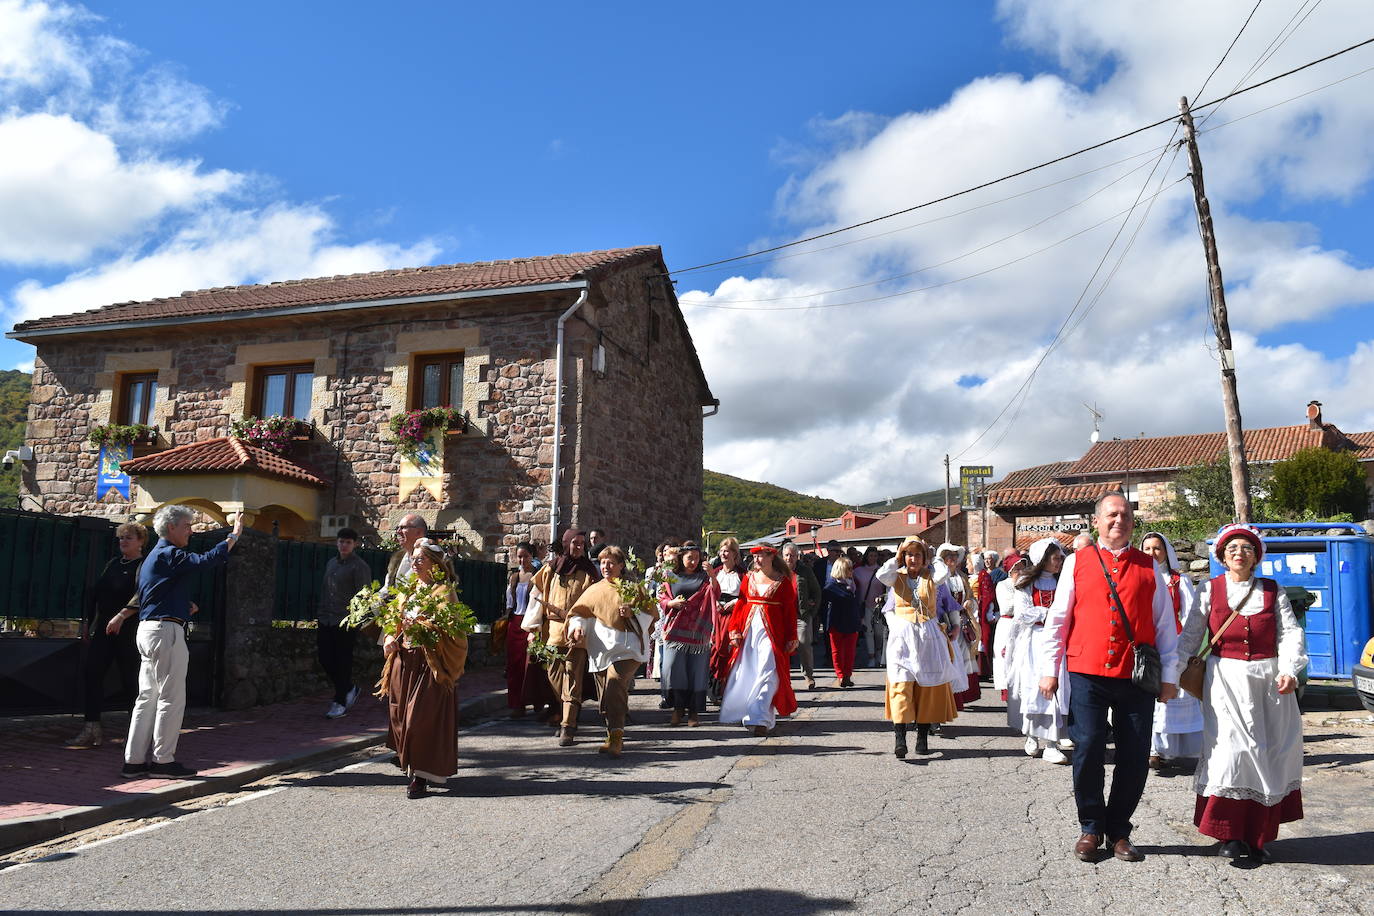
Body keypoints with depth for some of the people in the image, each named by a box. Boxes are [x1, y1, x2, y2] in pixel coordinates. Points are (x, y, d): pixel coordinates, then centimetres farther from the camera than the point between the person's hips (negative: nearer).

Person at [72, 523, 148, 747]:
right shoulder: (113, 563, 16)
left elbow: (141, 595, -22)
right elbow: (96, 592, 20)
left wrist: (122, 615, -33)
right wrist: (88, 623, 19)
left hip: (127, 631, -7)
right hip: (102, 628, 7)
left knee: (130, 679, -2)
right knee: (92, 672, -3)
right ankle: (92, 727, 0)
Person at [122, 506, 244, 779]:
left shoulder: (154, 557, 21)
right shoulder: (169, 555, -12)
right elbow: (209, 559, -25)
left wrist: (184, 607, 15)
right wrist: (234, 535, -15)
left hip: (148, 630, 10)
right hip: (166, 632, -10)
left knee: (148, 697, 11)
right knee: (172, 698, -3)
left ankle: (134, 761, 14)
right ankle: (163, 760, 2)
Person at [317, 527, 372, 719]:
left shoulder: (359, 566, -6)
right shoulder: (331, 563, 16)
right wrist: (319, 613, 18)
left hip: (346, 621, -7)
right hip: (325, 620, 7)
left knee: (343, 661, 0)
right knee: (324, 657, 6)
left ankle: (340, 702, 10)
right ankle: (349, 689, 26)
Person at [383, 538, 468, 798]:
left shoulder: (444, 591, -6)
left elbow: (449, 628, -15)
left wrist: (419, 627, -27)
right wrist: (390, 638, -1)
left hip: (430, 663, -7)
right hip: (404, 661, 7)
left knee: (422, 718, -9)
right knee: (400, 715, 10)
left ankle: (422, 776, -3)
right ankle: (409, 764, 26)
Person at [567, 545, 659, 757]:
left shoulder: (634, 588, 8)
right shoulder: (594, 590, 16)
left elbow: (651, 613, 6)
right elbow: (579, 612, 12)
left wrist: (633, 614, -12)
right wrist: (577, 627, -9)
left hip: (626, 647, -4)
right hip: (601, 649, 4)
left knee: (614, 686, -23)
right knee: (608, 695, 7)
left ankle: (615, 737, -23)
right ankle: (615, 739, 21)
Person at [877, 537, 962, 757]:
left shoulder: (932, 578, 7)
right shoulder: (896, 577, 5)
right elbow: (881, 575, -14)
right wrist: (896, 558, -5)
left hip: (929, 637, 1)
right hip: (902, 637, -1)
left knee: (928, 685, 2)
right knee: (901, 684, -11)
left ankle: (923, 738, 10)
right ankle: (900, 739, -16)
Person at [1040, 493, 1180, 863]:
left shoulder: (1148, 566, 10)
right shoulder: (1077, 562, 6)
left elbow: (1165, 624, 11)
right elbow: (1057, 618, 6)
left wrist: (1169, 675, 7)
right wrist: (1049, 669, 3)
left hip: (1137, 676, 2)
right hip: (1087, 673, -1)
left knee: (1135, 756, 3)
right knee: (1088, 749, -3)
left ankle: (1119, 831, 20)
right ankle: (1091, 828, 15)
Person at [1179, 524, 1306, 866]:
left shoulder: (1273, 591, 8)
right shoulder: (1209, 591, 4)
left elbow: (1290, 633, -1)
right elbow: (1190, 635, 2)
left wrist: (1289, 670, -17)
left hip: (1269, 680, 2)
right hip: (1225, 679, -2)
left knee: (1269, 754, 5)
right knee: (1229, 750, -9)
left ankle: (1258, 836, 18)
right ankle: (1231, 836, 2)